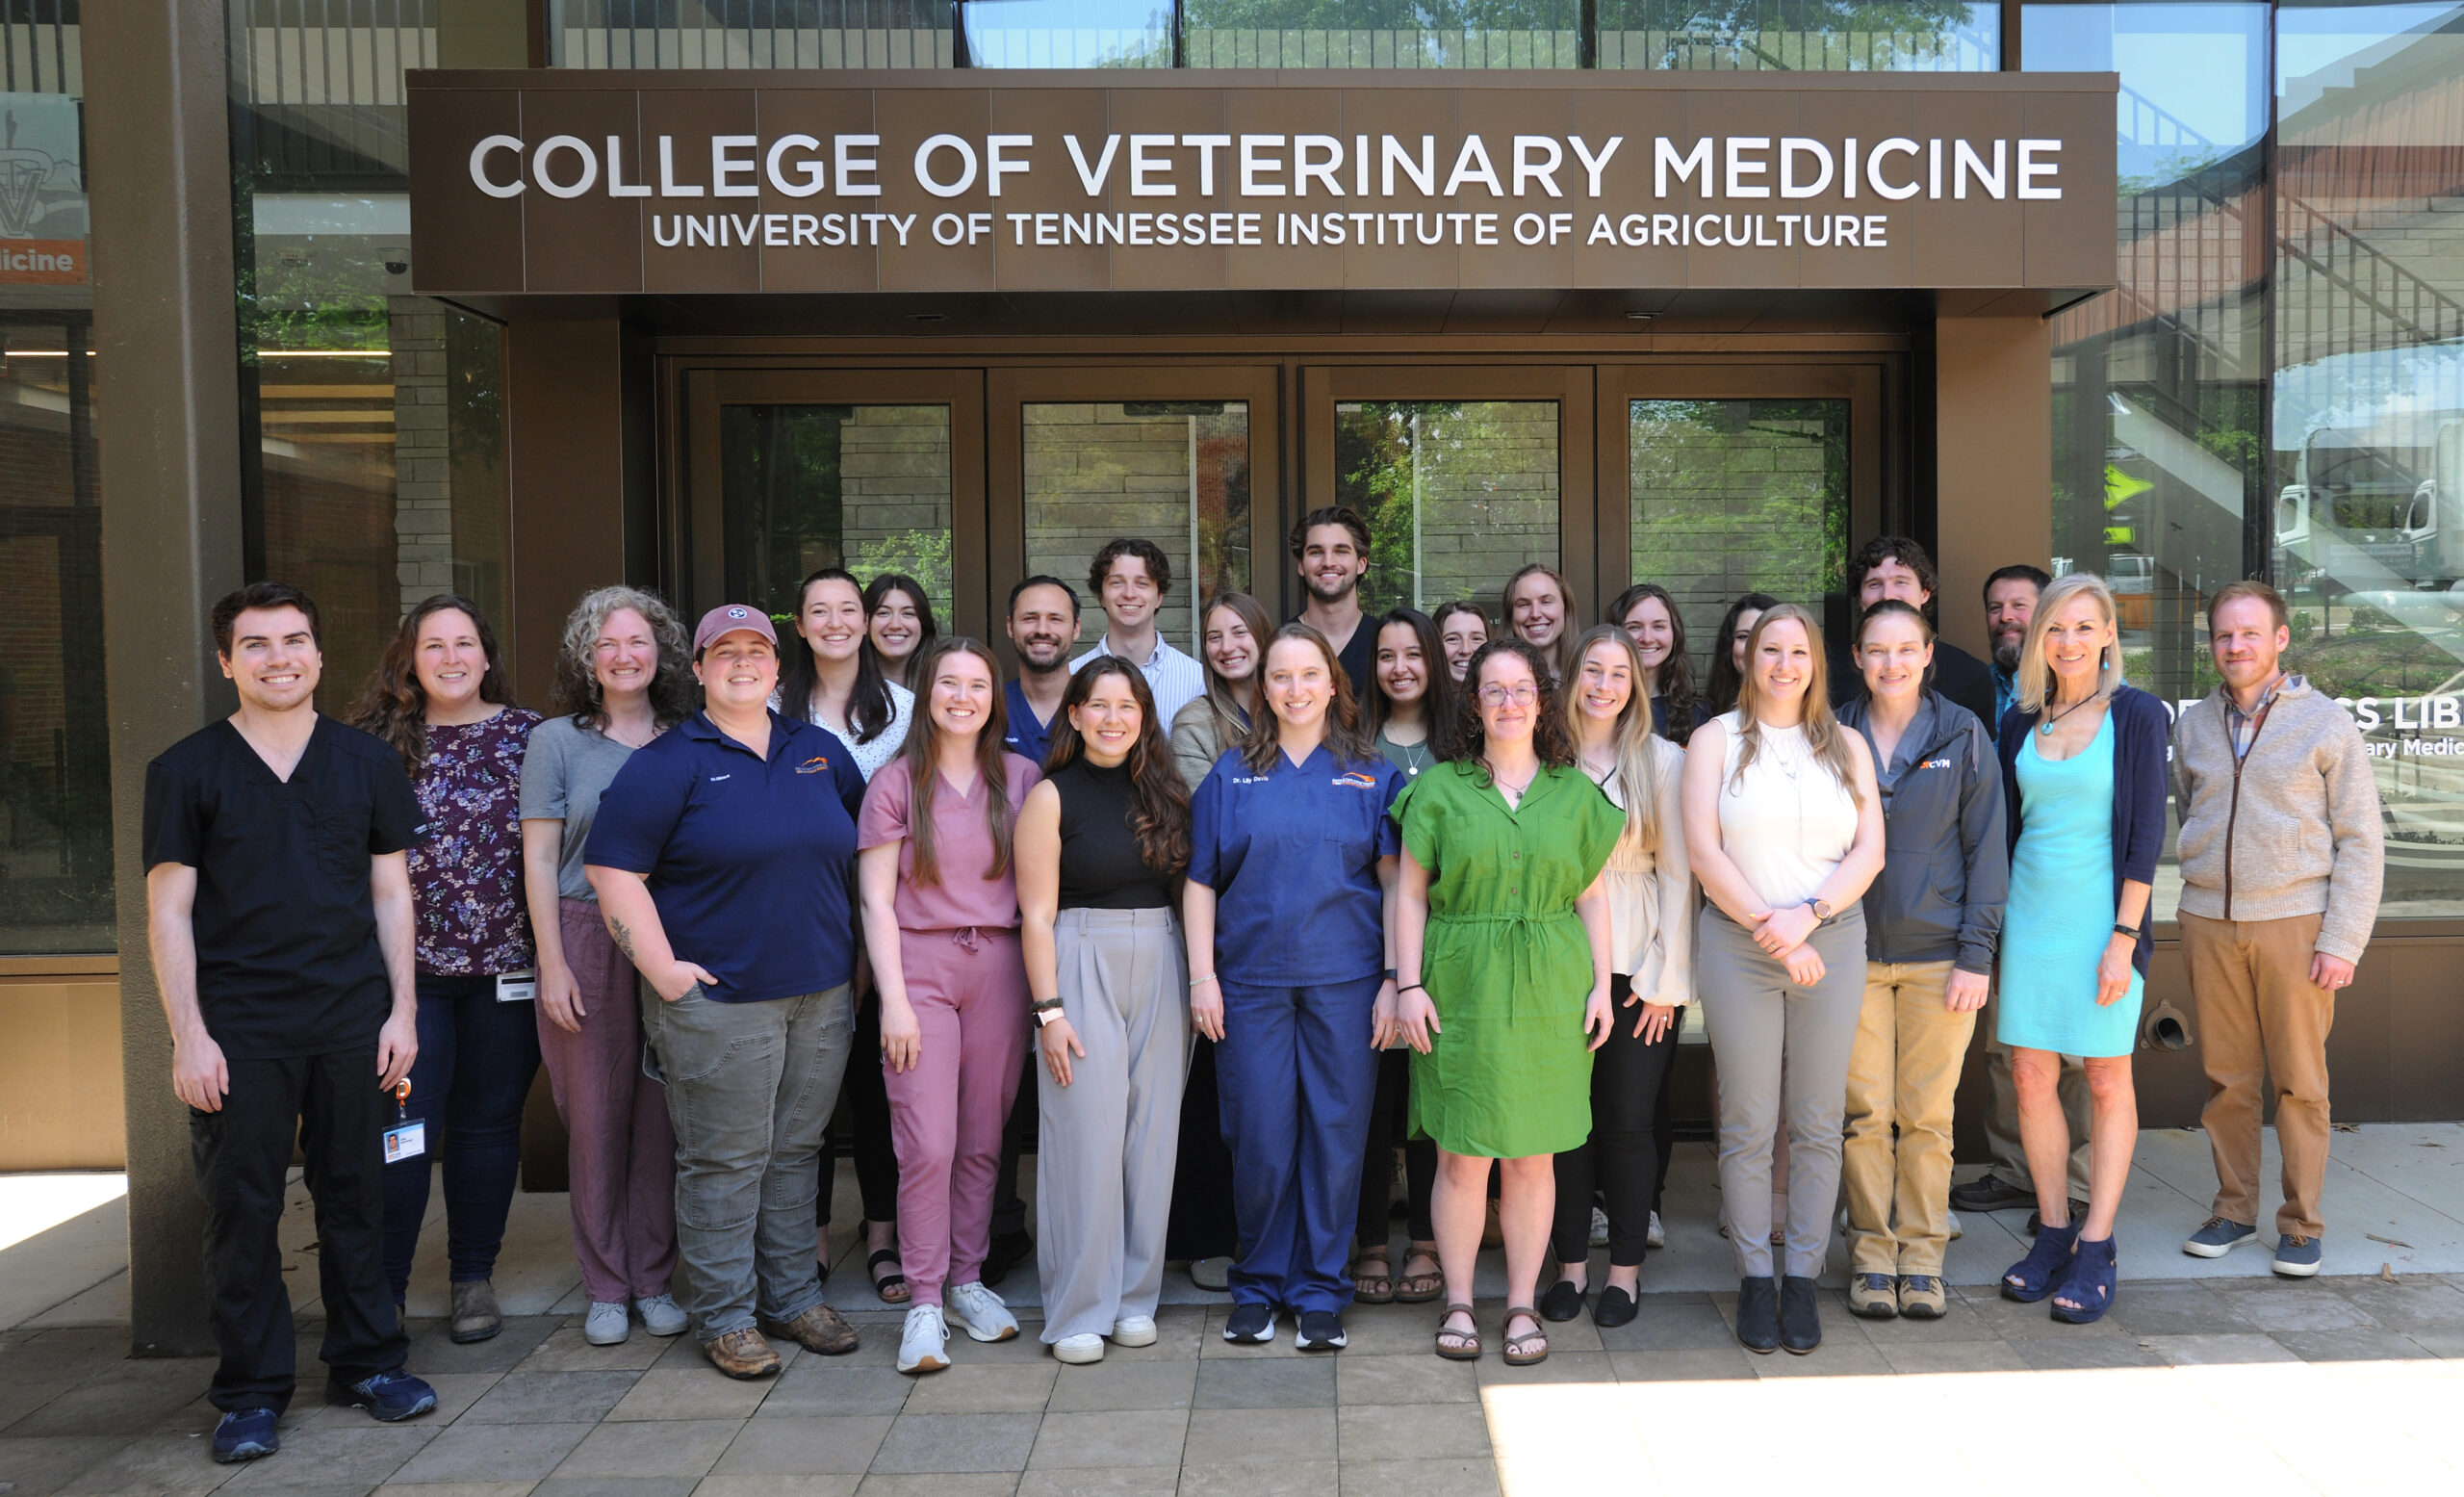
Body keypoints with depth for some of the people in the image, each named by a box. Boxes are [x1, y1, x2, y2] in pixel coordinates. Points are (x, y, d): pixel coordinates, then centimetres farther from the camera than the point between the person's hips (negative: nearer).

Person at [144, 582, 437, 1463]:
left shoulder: (367, 762, 7)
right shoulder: (187, 770, 1)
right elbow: (169, 910, 0)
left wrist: (401, 1010, 3)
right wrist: (188, 1036, -7)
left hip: (352, 1022, 2)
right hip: (238, 1032, -2)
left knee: (355, 1196, 9)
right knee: (242, 1208, 4)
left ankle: (367, 1363, 23)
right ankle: (252, 1392, 17)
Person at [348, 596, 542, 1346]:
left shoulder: (527, 735, 3)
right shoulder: (377, 741, 3)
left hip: (506, 965, 1)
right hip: (407, 966, 0)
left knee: (488, 1123, 10)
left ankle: (474, 1278, 24)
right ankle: (382, 1289, 10)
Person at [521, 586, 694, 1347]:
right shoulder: (557, 741, 3)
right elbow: (538, 858, 1)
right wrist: (552, 963, -5)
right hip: (587, 943, -1)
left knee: (662, 1115, 4)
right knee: (594, 1114, 3)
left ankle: (654, 1279, 17)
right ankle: (605, 1287, 16)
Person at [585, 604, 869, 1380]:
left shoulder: (821, 751, 11)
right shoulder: (668, 762, -5)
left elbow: (865, 846, 22)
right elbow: (611, 868, -9)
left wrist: (853, 952, 15)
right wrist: (663, 969, -13)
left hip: (822, 994, 5)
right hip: (718, 999, -5)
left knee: (797, 1150, 14)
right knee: (724, 1160, 2)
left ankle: (793, 1296, 26)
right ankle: (724, 1316, 15)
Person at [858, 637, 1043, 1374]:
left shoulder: (1022, 779, 8)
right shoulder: (896, 784, 2)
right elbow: (877, 902, -1)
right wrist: (894, 1000, -9)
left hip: (998, 965, 2)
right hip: (920, 965, -2)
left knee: (984, 1141, 7)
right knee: (928, 1144, -6)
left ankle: (967, 1281, 22)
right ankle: (925, 1303, 5)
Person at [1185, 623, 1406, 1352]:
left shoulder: (1371, 773, 6)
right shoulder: (1232, 776, 8)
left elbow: (1394, 881, 3)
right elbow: (1200, 882, 6)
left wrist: (1393, 980, -3)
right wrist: (1202, 977, -2)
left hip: (1344, 981, 0)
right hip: (1251, 983, 0)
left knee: (1336, 1135, 3)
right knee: (1259, 1139, 4)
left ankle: (1321, 1291, 17)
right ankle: (1259, 1285, 21)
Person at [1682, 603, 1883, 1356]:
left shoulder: (1846, 746, 12)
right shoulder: (1716, 738, 5)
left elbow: (1869, 851, 2)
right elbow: (1704, 849, -5)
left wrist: (1808, 915, -13)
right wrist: (1768, 928, -11)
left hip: (1831, 943, 2)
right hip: (1737, 947, -2)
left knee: (1818, 1124, 5)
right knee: (1747, 1125, 1)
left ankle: (1802, 1278, 15)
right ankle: (1754, 1278, 12)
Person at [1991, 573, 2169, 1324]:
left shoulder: (2137, 715, -4)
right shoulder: (2020, 724, 9)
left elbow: (2146, 833, -8)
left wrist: (2124, 937, -13)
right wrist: (1992, 929, 9)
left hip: (2102, 917, -4)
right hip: (2030, 915, 4)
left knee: (2107, 1080, 4)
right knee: (2031, 1077, 5)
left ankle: (2096, 1248, 12)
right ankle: (2053, 1230, 19)